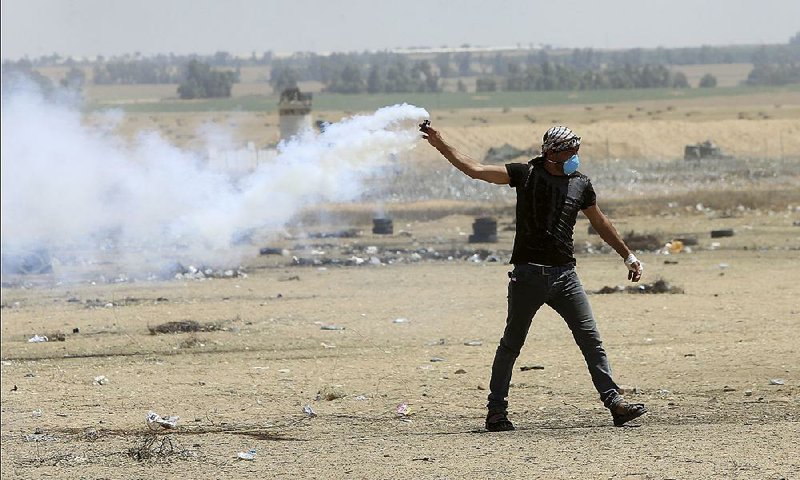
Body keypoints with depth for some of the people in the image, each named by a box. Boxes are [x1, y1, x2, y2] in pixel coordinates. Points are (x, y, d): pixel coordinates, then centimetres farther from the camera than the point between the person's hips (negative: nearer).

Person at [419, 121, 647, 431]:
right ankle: (496, 411, 10)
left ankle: (615, 402, -4)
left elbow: (601, 224, 23)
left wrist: (628, 256, 26)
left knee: (591, 339, -3)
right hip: (528, 274, -3)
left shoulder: (580, 184, 10)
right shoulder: (525, 174, 0)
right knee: (511, 344, 4)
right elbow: (475, 170, -2)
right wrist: (441, 145, -8)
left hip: (564, 274, 3)